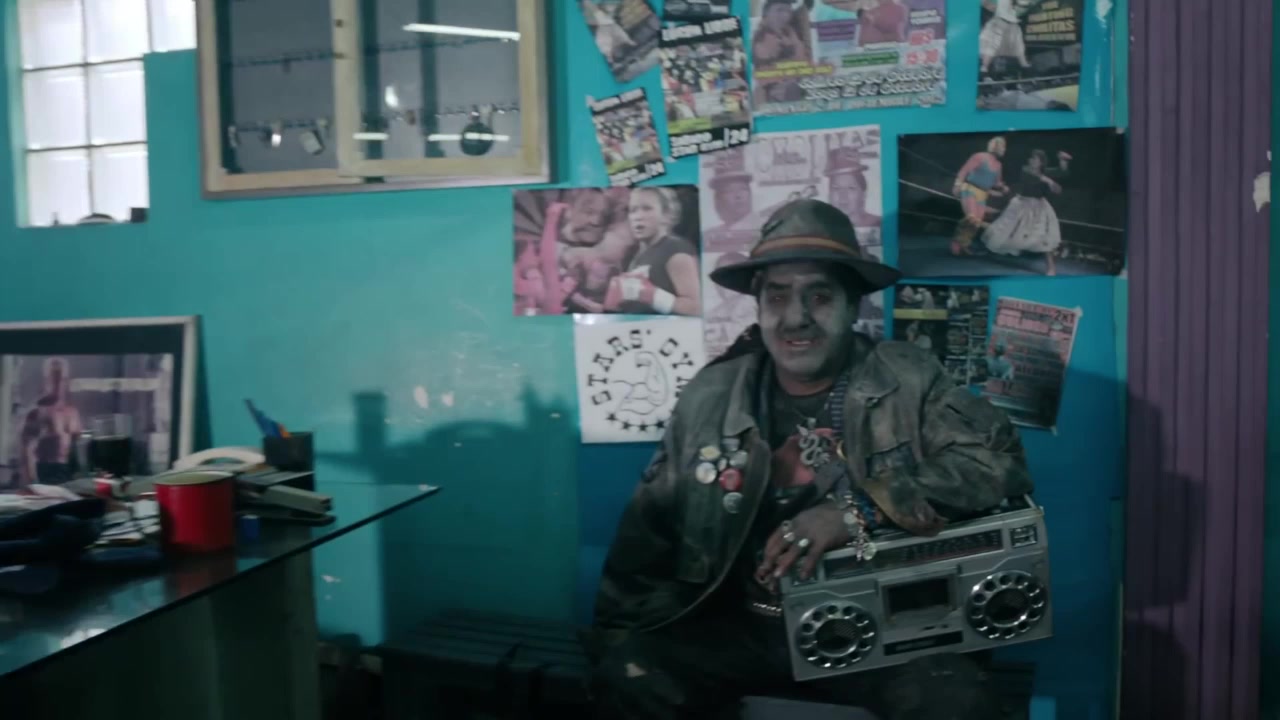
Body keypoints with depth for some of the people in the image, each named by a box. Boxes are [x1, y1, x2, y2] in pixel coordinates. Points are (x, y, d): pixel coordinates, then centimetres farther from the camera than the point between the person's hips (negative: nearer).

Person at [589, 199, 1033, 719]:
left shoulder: (908, 380, -2)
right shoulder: (709, 397, 2)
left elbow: (999, 459, -14)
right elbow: (652, 524, 9)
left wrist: (860, 509, -22)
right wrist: (614, 636, 5)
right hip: (741, 626, 1)